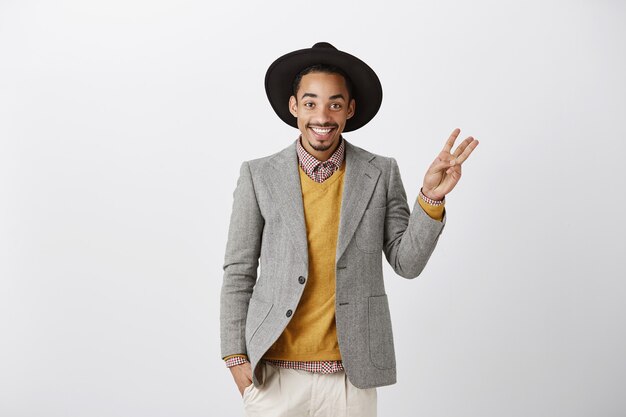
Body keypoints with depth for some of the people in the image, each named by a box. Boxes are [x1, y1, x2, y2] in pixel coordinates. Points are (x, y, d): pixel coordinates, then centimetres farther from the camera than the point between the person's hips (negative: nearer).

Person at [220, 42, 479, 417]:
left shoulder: (381, 173, 1)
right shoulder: (259, 175, -1)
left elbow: (407, 262, 0)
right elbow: (238, 272, 3)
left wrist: (432, 196, -13)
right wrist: (236, 356, 0)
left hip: (351, 374, 1)